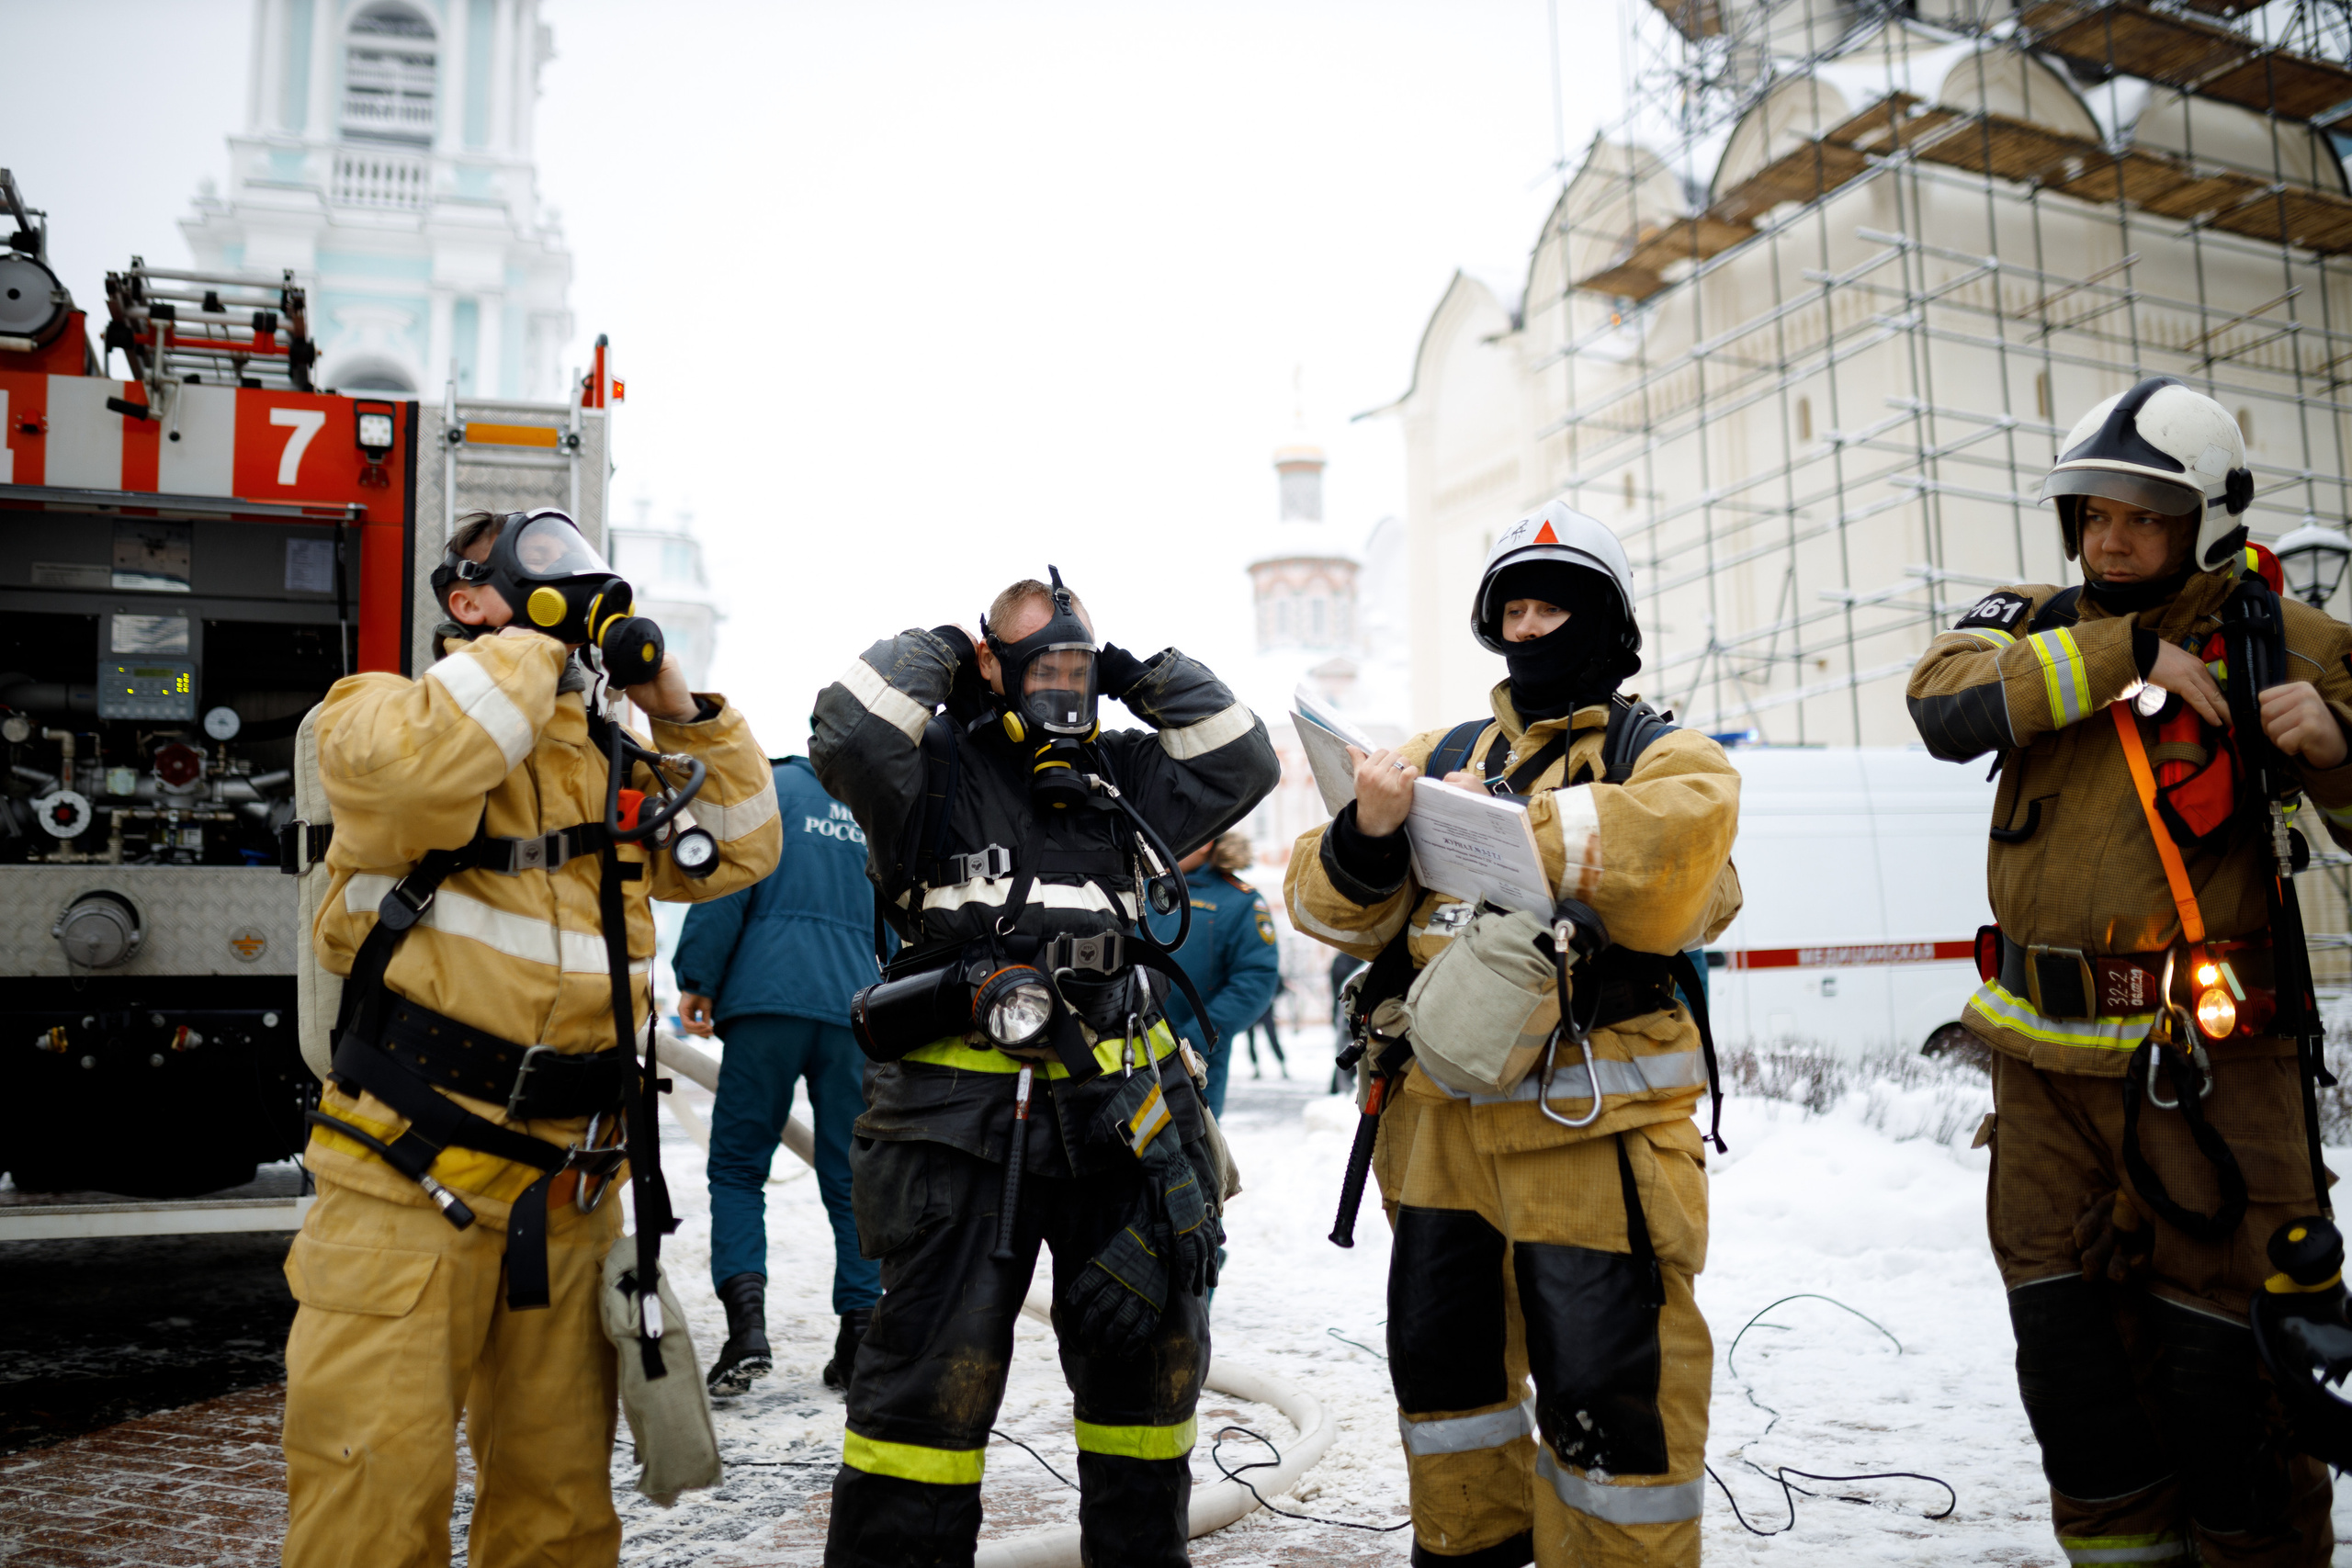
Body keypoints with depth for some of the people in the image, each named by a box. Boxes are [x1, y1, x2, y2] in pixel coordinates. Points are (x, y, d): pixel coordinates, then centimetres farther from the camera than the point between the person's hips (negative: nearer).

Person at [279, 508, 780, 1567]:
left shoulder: (608, 759, 15)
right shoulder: (382, 712, -3)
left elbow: (734, 853, 15)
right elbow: (423, 760, -27)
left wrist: (682, 712, 4)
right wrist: (537, 634, -15)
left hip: (566, 1197, 6)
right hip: (411, 1191, -5)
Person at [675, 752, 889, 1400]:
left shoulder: (772, 786, 8)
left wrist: (696, 979, 0)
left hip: (769, 999, -3)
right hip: (856, 1005, 3)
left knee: (737, 1165, 5)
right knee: (852, 1176, 8)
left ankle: (746, 1318, -11)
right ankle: (861, 1338, 7)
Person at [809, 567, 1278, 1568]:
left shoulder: (1124, 777, 13)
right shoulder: (938, 770, -3)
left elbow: (1243, 765, 9)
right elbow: (848, 734, -22)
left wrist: (1145, 677, 7)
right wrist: (933, 650, -7)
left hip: (1115, 1115, 6)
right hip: (962, 1127, -5)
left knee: (1150, 1349, 16)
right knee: (935, 1370, 0)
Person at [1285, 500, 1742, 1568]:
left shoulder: (1662, 756, 2)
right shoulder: (1444, 757, 12)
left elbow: (1678, 885, -21)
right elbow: (1334, 909, 3)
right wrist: (1367, 837, -18)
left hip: (1592, 1131, -5)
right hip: (1442, 1121, 5)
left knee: (1610, 1393, 0)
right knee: (1444, 1360, 18)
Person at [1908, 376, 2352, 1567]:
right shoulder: (2036, 626, 6)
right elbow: (1947, 705, -15)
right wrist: (2123, 654, -18)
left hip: (2205, 1052, -3)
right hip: (2046, 1050, 3)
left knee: (2216, 1327, 2)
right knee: (2060, 1319, 12)